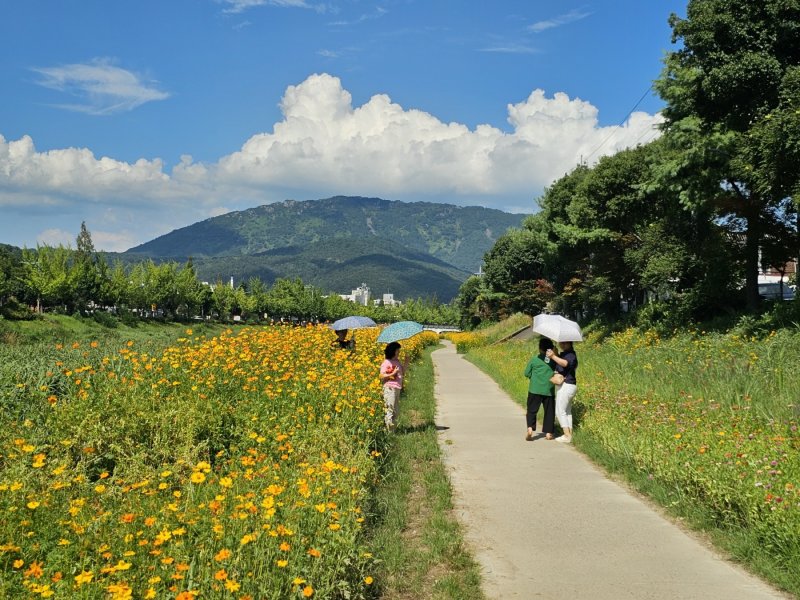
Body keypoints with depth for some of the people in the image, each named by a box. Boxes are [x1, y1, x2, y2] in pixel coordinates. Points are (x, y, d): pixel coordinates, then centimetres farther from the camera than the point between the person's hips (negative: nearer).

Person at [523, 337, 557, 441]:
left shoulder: (534, 359, -4)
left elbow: (527, 373, 1)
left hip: (535, 389, -1)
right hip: (549, 390, 1)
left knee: (532, 410, 4)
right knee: (549, 412, 12)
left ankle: (530, 428, -16)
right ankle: (548, 432, 12)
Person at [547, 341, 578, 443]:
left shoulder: (570, 354, -15)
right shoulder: (564, 354, 16)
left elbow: (565, 363, -36)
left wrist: (553, 357, -45)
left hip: (566, 386, -11)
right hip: (567, 386, 11)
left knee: (560, 411, -7)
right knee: (567, 411, 13)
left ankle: (567, 436, -7)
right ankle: (569, 434, 17)